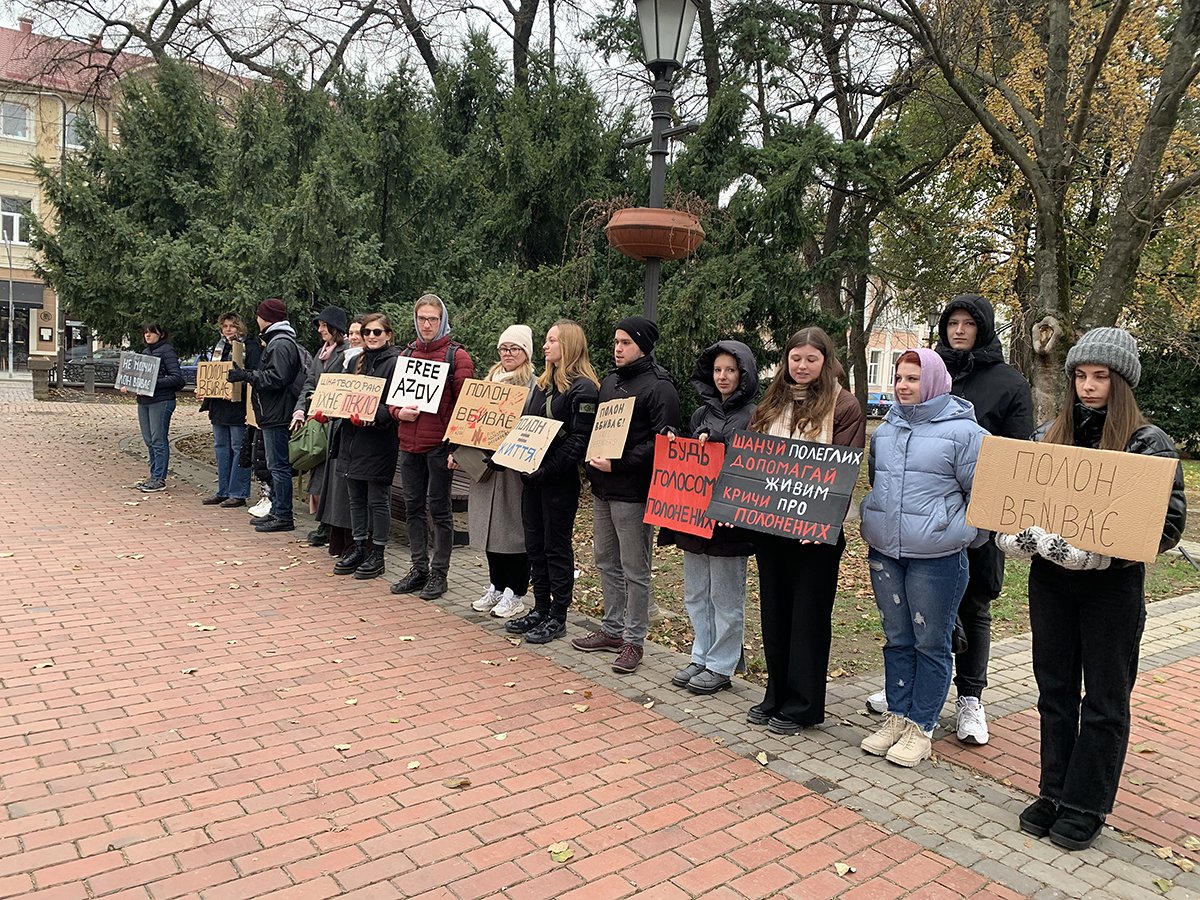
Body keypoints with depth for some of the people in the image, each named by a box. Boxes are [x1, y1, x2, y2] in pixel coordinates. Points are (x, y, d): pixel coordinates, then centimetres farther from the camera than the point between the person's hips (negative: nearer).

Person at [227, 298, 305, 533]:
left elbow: (276, 379, -23)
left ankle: (284, 517, -3)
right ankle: (276, 511, 22)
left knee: (279, 466, -7)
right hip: (273, 414, 11)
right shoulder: (277, 341, 20)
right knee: (276, 466, 15)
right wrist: (247, 374, 18)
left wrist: (246, 375, -18)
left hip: (278, 415, -11)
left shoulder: (282, 344, -14)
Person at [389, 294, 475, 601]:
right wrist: (399, 412, -5)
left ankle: (439, 572, 13)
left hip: (440, 442, -6)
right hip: (410, 442, 6)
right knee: (413, 506, 12)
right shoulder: (407, 354, 12)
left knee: (439, 507, 2)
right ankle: (419, 568, 24)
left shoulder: (456, 355, -4)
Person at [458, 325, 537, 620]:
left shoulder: (533, 385, -7)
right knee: (489, 526, 12)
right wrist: (457, 451, 8)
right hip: (484, 463, 7)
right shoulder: (490, 380, 15)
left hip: (516, 466, -7)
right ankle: (497, 587, 25)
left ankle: (516, 593, 11)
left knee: (513, 527, 0)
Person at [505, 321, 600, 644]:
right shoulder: (542, 384, 14)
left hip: (560, 481, -8)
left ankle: (557, 618, 14)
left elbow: (579, 439, -18)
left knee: (557, 547, 2)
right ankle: (540, 609, 27)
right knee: (534, 545, 14)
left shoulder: (583, 388, -12)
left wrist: (546, 470, -22)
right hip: (532, 477, 8)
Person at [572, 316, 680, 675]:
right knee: (606, 562, 16)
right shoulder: (608, 383, 16)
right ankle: (612, 629, 30)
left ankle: (633, 639, 12)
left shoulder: (659, 386, -10)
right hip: (602, 488, 9)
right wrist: (592, 457, 5)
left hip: (633, 491, -9)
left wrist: (618, 464, -22)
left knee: (634, 568, 1)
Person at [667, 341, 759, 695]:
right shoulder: (701, 414, 12)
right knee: (696, 594, 14)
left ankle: (721, 667, 16)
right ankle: (700, 658, 27)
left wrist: (713, 447, -21)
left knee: (726, 597, 5)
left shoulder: (753, 417, -6)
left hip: (728, 518, -6)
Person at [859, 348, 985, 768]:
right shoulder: (885, 430, 11)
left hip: (937, 557, -6)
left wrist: (967, 536, 2)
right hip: (884, 551, 6)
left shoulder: (963, 431, -8)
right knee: (897, 639, 15)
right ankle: (896, 717, 26)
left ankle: (921, 727, 17)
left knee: (931, 644, 5)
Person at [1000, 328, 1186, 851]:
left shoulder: (1148, 443, -7)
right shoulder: (1048, 436, 6)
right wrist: (1022, 534, -9)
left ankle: (1087, 805, 22)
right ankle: (1054, 792, 27)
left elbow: (1169, 522, -10)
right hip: (1049, 578, 4)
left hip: (1112, 586, -4)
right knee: (1054, 690, 13)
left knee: (1105, 699, 8)